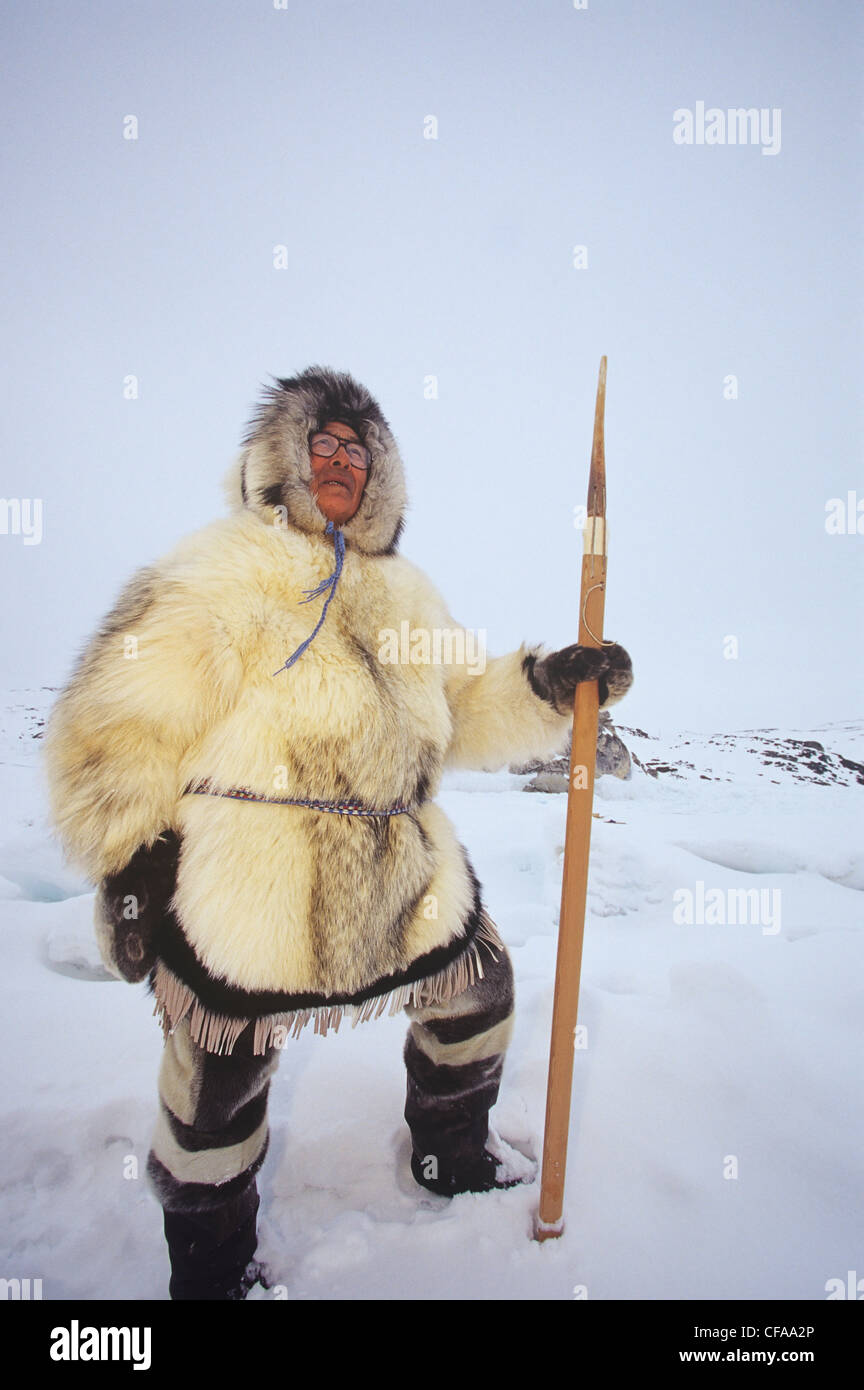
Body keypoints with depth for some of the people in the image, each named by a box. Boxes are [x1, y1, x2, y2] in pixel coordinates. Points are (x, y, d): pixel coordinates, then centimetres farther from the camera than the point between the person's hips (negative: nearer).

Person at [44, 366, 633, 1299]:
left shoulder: (403, 593, 11)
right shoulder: (222, 573, -11)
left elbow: (463, 707, 15)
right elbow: (122, 727, -12)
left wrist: (549, 686, -1)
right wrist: (134, 873, -11)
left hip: (403, 881, 6)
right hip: (247, 899, -6)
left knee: (478, 992, 20)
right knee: (219, 1095, 9)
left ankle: (451, 1157, 50)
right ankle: (210, 1262, 41)